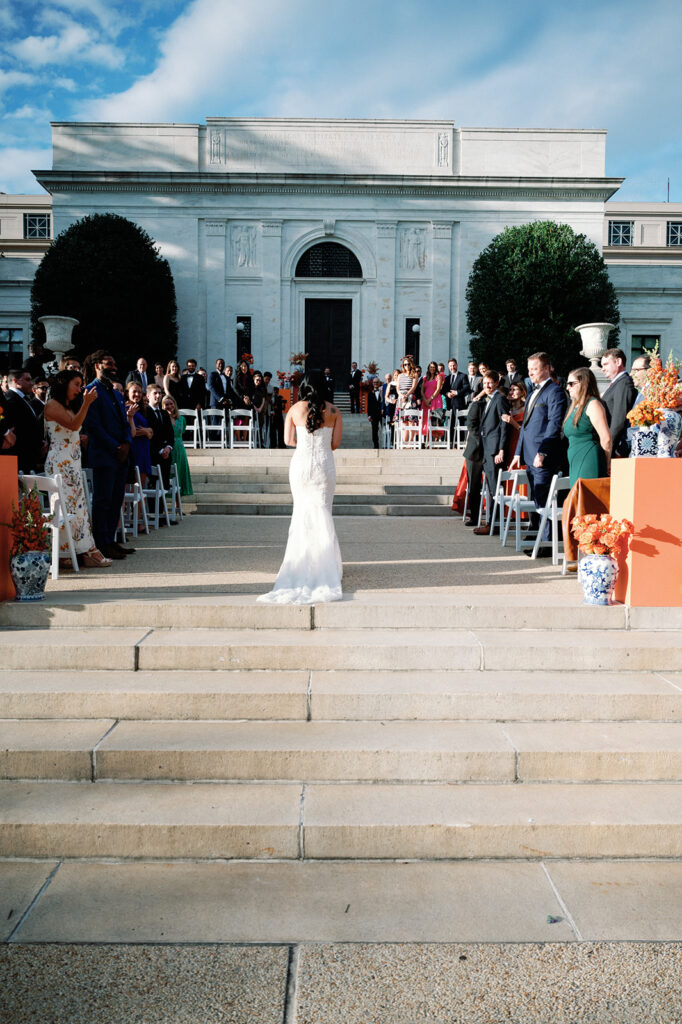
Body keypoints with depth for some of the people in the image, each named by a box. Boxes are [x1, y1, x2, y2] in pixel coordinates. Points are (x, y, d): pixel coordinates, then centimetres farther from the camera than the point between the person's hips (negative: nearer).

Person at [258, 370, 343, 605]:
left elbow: (289, 440, 1)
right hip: (325, 465, 0)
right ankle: (325, 563, 7)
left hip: (301, 464, 0)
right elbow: (335, 443, -1)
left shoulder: (295, 409, -2)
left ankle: (303, 562, 17)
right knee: (322, 513, 7)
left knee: (302, 512, 12)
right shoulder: (333, 411, -2)